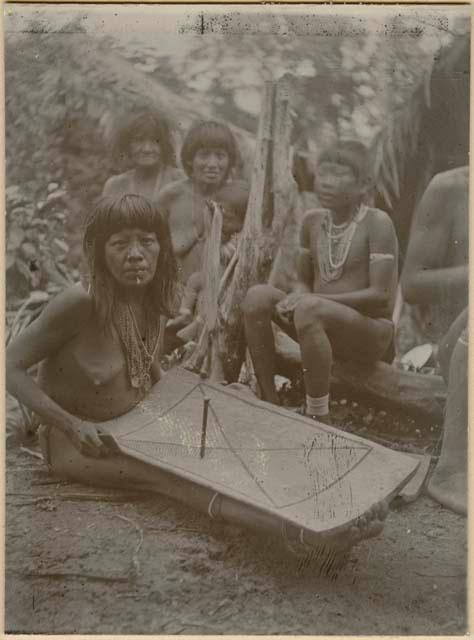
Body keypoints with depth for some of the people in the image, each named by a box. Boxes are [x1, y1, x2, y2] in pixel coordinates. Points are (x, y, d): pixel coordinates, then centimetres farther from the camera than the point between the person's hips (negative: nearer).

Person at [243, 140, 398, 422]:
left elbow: (381, 295, -17)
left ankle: (318, 417, -25)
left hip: (372, 332, -6)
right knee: (258, 296, -17)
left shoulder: (377, 223, -12)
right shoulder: (313, 220, 6)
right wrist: (294, 299, -13)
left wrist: (318, 298, -23)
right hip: (322, 324, 6)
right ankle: (269, 402, -12)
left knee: (308, 309, -35)